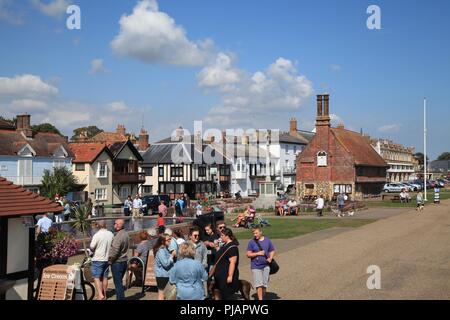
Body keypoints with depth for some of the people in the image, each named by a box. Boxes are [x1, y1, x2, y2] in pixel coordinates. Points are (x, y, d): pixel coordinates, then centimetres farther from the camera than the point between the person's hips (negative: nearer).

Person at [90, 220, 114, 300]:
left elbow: (91, 247, -16)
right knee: (105, 277, 14)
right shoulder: (111, 234, 1)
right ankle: (104, 295, 23)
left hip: (98, 259, -5)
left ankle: (100, 295, -12)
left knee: (96, 278, -1)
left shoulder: (97, 235, -17)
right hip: (107, 259, 5)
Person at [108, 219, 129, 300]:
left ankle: (120, 297, 2)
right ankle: (121, 297, 27)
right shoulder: (126, 234, 8)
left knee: (118, 282, -1)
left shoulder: (118, 236, -21)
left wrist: (110, 260, -8)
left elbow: (115, 251, -23)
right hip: (124, 261, 9)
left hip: (117, 262, -9)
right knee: (119, 282, 19)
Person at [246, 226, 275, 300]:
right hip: (256, 266, -3)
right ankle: (260, 299, -7)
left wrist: (270, 258, -5)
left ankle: (263, 297, 24)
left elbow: (272, 251, 13)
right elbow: (248, 255, -4)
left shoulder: (267, 241, 5)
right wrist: (258, 253, -16)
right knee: (259, 284, -10)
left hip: (266, 266, 3)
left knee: (264, 284, 8)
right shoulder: (252, 242, -4)